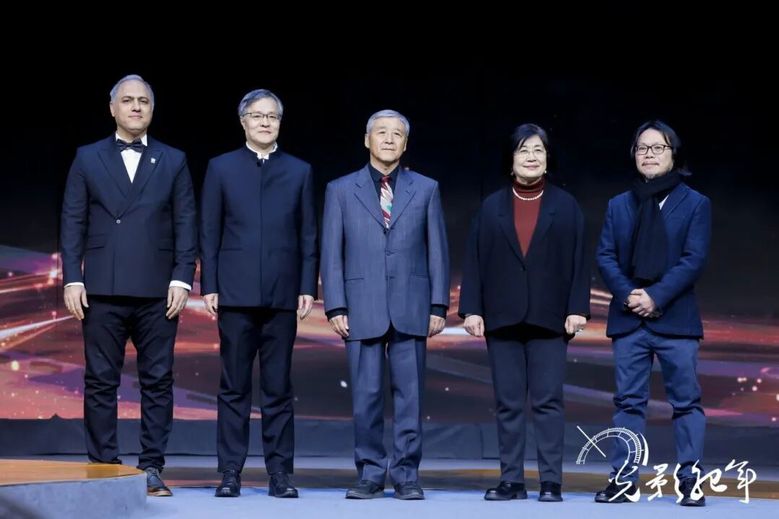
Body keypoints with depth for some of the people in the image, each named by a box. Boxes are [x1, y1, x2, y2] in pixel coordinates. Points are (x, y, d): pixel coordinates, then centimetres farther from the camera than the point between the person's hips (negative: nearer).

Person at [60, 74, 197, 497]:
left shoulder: (173, 162, 10)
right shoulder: (88, 159, 9)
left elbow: (185, 225, 6)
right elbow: (72, 223, 5)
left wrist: (182, 279, -4)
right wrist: (72, 279, -3)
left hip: (158, 293, 0)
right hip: (102, 291, 0)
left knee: (157, 382, 1)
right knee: (100, 382, 2)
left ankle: (151, 469, 7)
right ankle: (103, 468, 8)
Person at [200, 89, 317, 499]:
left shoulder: (299, 171, 10)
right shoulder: (221, 168, 8)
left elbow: (308, 235, 8)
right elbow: (209, 232, 5)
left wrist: (307, 287, 0)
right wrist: (209, 286, -1)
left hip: (282, 294, 1)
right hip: (236, 294, -1)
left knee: (278, 388, 3)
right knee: (234, 387, 2)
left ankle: (280, 473, 7)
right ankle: (230, 473, 6)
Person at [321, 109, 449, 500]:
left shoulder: (426, 189, 10)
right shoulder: (341, 190, 8)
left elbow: (437, 251, 7)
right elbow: (332, 253, 5)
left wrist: (439, 306, 1)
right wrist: (335, 307, -3)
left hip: (411, 308, 0)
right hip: (362, 309, 0)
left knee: (409, 395, 2)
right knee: (366, 397, 1)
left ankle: (406, 476, 9)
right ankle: (370, 475, 10)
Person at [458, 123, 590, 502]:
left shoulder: (566, 206, 6)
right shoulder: (491, 207, 9)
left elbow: (578, 262, 3)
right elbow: (475, 262, 5)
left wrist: (577, 308, -5)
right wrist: (472, 309, -3)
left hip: (548, 319, -1)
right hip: (502, 318, 2)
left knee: (548, 402, -2)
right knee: (508, 404, 4)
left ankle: (551, 481, 1)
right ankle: (511, 480, 9)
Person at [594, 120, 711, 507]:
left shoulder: (695, 203, 4)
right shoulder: (618, 205, 13)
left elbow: (694, 259, -6)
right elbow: (605, 256, 5)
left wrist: (656, 297, -15)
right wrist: (627, 294, -12)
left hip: (675, 317, -3)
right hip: (628, 318, 3)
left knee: (686, 401, 0)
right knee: (629, 401, 4)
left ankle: (690, 481, 3)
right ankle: (623, 480, 7)